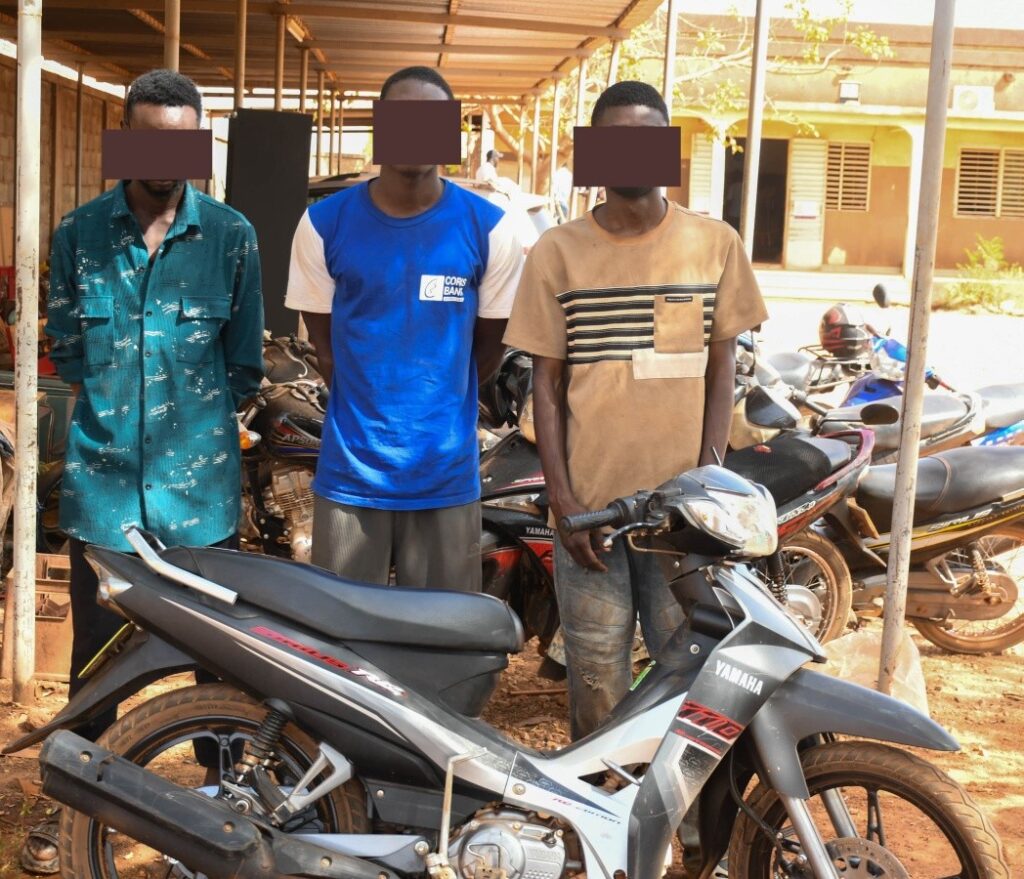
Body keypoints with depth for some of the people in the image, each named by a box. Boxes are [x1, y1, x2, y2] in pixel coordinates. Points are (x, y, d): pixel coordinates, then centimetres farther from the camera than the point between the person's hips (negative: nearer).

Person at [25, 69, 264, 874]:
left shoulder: (231, 235, -2)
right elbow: (65, 348, 10)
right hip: (103, 474, 1)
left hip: (200, 478, 0)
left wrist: (193, 413, 1)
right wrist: (116, 402, 4)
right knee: (96, 648, 9)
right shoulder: (80, 233, 1)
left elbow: (245, 362, 4)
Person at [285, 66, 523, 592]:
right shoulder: (325, 223, -1)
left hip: (447, 475, 0)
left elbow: (490, 344, 7)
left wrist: (439, 405, 10)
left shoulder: (489, 228, -2)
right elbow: (323, 338, 8)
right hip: (349, 471, 0)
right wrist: (368, 410, 7)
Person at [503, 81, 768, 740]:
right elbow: (546, 382, 3)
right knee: (596, 678, 9)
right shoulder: (558, 252, 2)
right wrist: (562, 500, -4)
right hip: (590, 504, 0)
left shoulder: (715, 243, 4)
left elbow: (722, 366, 7)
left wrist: (708, 480, -4)